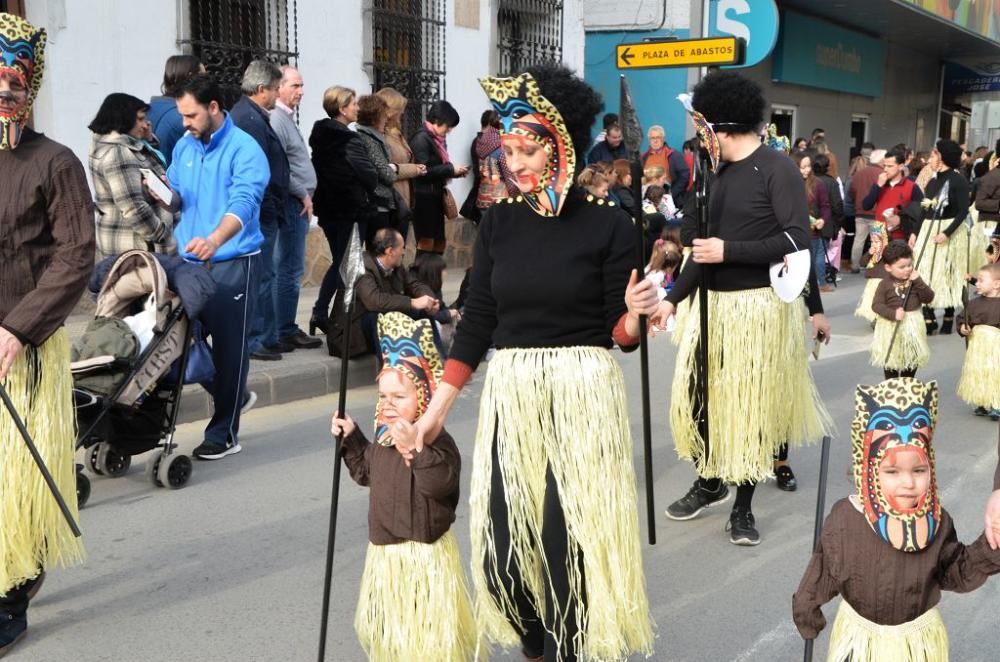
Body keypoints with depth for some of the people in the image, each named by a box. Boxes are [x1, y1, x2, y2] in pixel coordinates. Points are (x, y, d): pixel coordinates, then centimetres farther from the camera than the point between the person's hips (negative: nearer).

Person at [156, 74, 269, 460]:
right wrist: (166, 194, -7)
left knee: (229, 347, -1)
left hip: (233, 263, -7)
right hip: (189, 262, 7)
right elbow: (177, 201, 18)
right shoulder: (183, 146, 11)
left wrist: (215, 239, -44)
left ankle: (224, 434, 10)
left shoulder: (244, 149, -11)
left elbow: (243, 203, -26)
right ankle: (234, 396, 32)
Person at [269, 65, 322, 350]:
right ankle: (285, 330, -1)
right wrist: (303, 195, -13)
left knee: (286, 269, 13)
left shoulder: (286, 118, 18)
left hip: (297, 202, 10)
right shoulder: (276, 119, -14)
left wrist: (304, 195, 13)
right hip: (293, 203, -10)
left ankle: (283, 327, 19)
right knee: (290, 269, -6)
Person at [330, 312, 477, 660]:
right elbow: (367, 472, 23)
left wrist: (415, 448, -46)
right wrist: (351, 438, 14)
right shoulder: (384, 439, 5)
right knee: (388, 624, 21)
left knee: (427, 628, 1)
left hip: (424, 552, -8)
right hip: (385, 549, 8)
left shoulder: (436, 441, -21)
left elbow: (440, 483, -36)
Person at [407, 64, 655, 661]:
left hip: (582, 394, -4)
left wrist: (635, 315, -26)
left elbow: (620, 335, -3)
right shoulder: (499, 221, 4)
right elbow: (477, 321, 7)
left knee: (571, 541, -1)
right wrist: (437, 408, 6)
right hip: (510, 395, 4)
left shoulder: (608, 224, -7)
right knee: (503, 545, 5)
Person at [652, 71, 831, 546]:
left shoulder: (777, 169, -11)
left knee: (753, 401, 4)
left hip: (761, 305, -7)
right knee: (695, 395, 9)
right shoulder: (719, 174, 9)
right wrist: (672, 299, 7)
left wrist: (728, 251, -19)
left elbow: (797, 240, -17)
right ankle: (710, 482, 30)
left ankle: (744, 506, 17)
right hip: (713, 302, 7)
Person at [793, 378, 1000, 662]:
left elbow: (959, 575, -3)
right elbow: (822, 572, -7)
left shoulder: (937, 522, -15)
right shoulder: (845, 519, -22)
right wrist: (806, 609, 4)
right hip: (861, 638, -1)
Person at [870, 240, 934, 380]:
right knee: (891, 362, 8)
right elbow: (876, 305, -14)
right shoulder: (885, 284, -11)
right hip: (891, 326, -4)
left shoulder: (915, 280, 0)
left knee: (912, 361, 14)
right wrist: (893, 314, -28)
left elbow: (929, 298, -5)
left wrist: (918, 282, -16)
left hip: (912, 325, 4)